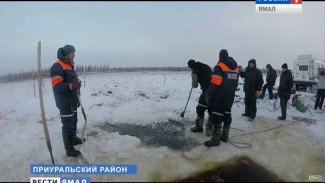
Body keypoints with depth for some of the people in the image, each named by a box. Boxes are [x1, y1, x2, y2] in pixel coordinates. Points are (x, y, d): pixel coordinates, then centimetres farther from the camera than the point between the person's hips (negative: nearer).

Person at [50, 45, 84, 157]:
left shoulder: (70, 66, 15)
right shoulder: (57, 66, -18)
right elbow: (56, 86, -27)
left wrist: (77, 83, 8)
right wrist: (70, 86, -41)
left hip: (73, 101, 10)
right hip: (65, 102, -10)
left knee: (73, 122, 22)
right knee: (68, 125, -4)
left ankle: (74, 139, 40)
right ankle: (69, 149, 5)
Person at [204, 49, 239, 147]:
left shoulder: (219, 66, -12)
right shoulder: (235, 68, 13)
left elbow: (215, 82, -19)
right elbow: (236, 83, 16)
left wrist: (208, 95, -11)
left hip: (220, 97, -8)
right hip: (230, 97, 8)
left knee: (217, 117, -5)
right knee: (227, 115, 15)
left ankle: (216, 139, -2)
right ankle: (224, 136, 25)